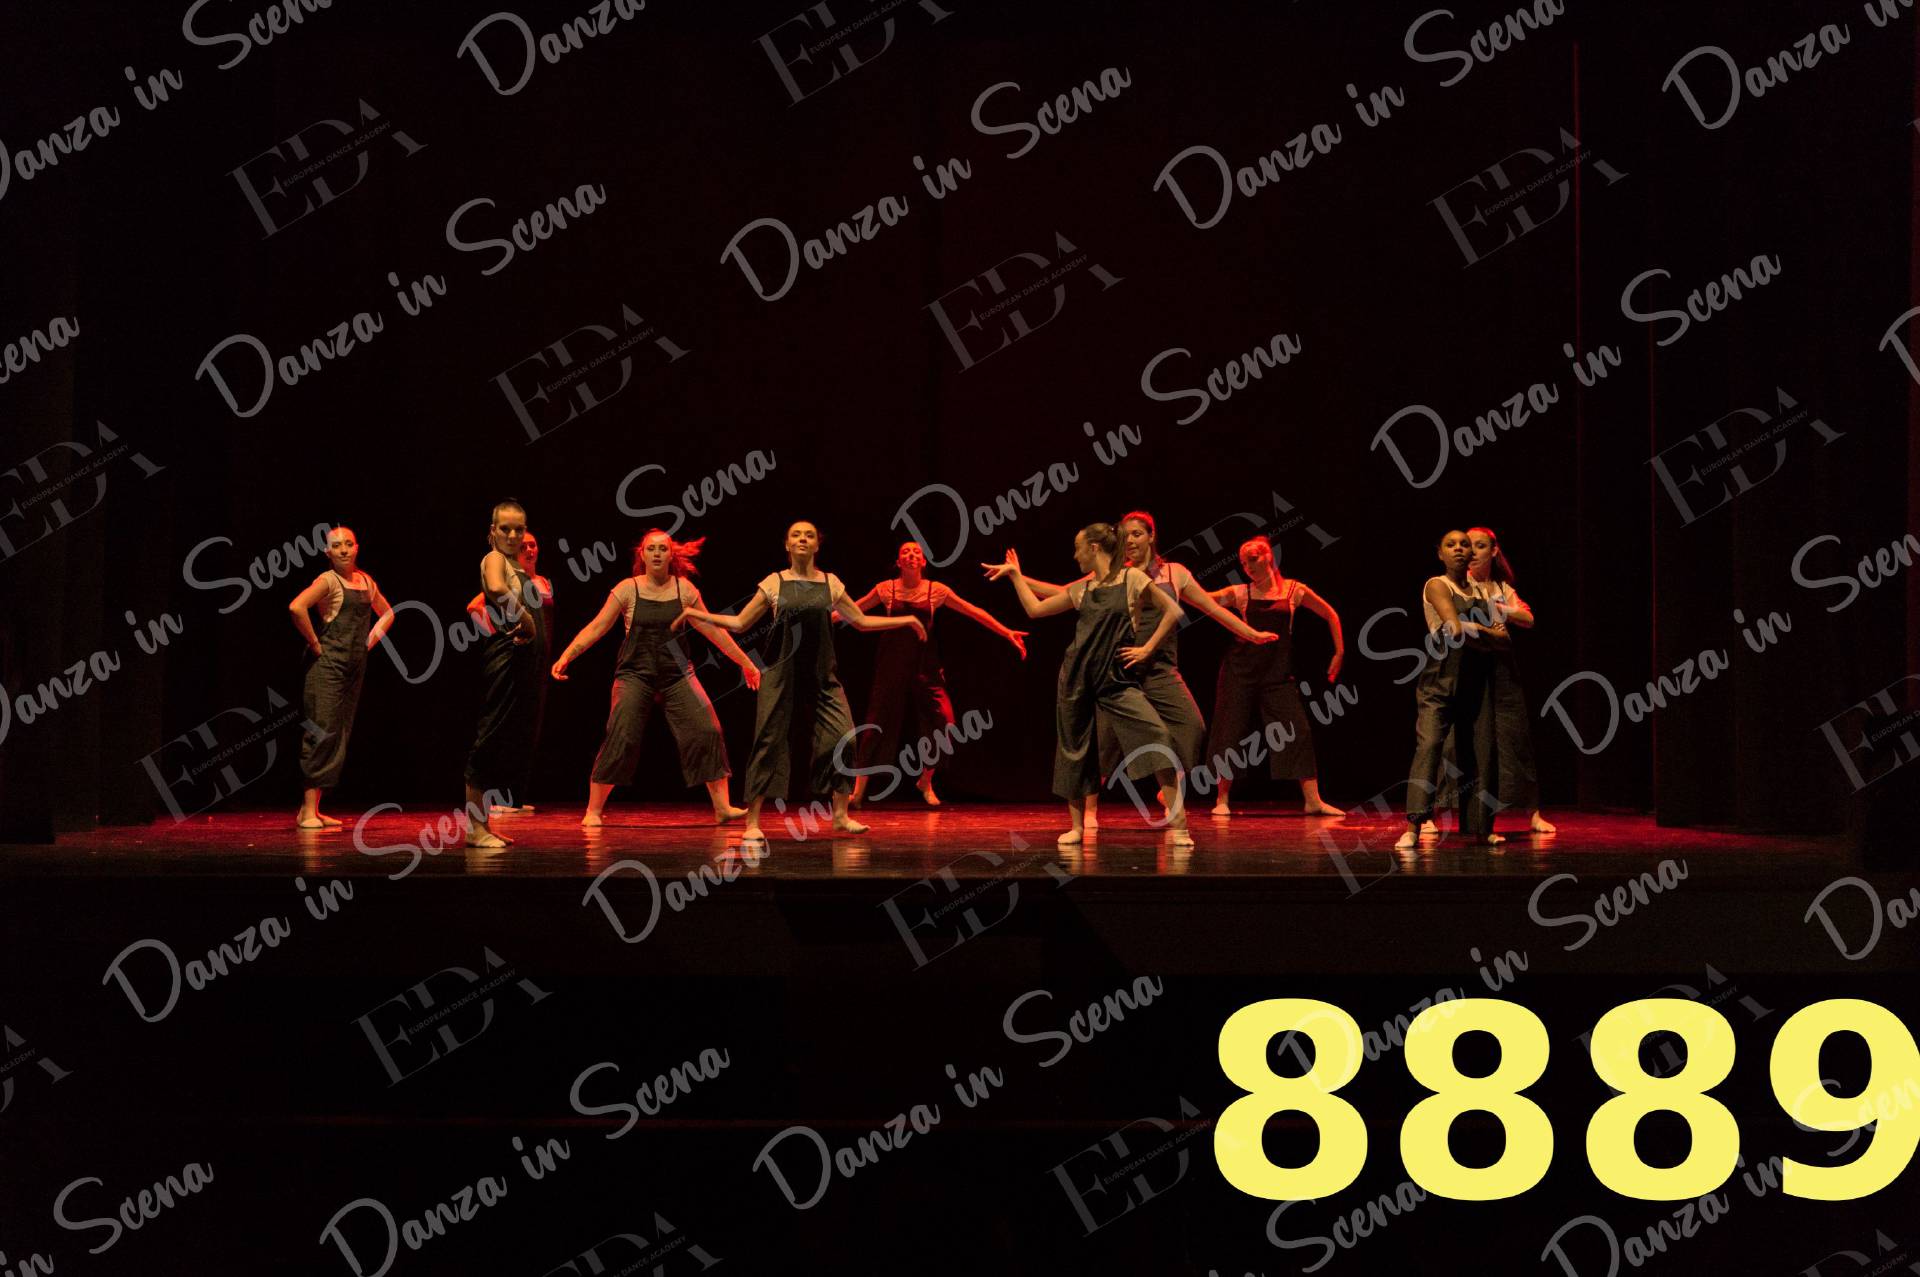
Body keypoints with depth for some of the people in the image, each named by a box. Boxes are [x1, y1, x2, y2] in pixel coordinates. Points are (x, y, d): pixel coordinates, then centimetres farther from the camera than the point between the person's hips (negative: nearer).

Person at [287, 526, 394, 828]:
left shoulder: (365, 581, 14)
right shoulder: (328, 580, -8)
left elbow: (387, 613, 30)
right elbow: (296, 607, -24)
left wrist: (372, 639, 14)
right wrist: (314, 643, -16)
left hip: (355, 667, 7)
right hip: (328, 664, -7)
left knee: (339, 738, 7)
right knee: (322, 734, -11)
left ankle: (312, 809, 12)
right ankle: (308, 811, -10)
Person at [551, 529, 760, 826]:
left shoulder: (684, 589, 3)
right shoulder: (628, 589, -2)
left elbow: (712, 629, 10)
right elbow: (596, 628, -3)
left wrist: (745, 662, 13)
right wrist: (565, 657, -14)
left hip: (678, 675, 2)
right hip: (635, 675, -2)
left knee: (707, 732, -9)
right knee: (620, 740, -10)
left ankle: (722, 807, -1)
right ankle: (593, 811, 4)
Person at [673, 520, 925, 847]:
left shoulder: (831, 583, 6)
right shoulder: (774, 583, 2)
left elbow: (862, 621, 15)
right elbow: (739, 623, 7)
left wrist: (906, 620, 14)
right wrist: (697, 614, 0)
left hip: (822, 677, 2)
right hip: (782, 675, -2)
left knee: (844, 738, -9)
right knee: (769, 743, -5)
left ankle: (841, 816, 6)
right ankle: (752, 823, 1)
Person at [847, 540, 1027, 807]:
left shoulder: (936, 590, 1)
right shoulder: (886, 589, -1)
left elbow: (975, 612, 4)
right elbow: (852, 610, 7)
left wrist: (1007, 633, 1)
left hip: (924, 665, 1)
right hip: (892, 665, -1)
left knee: (942, 724, -7)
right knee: (877, 725, -2)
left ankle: (925, 783, 15)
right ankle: (858, 790, 9)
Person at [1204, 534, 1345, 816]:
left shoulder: (1294, 591, 2)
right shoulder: (1240, 594, 1)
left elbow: (1331, 615, 13)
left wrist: (1339, 653, 11)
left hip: (1278, 673, 0)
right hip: (1241, 671, 0)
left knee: (1298, 731, -6)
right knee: (1231, 732, 0)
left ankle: (1313, 800, 0)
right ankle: (1222, 800, 13)